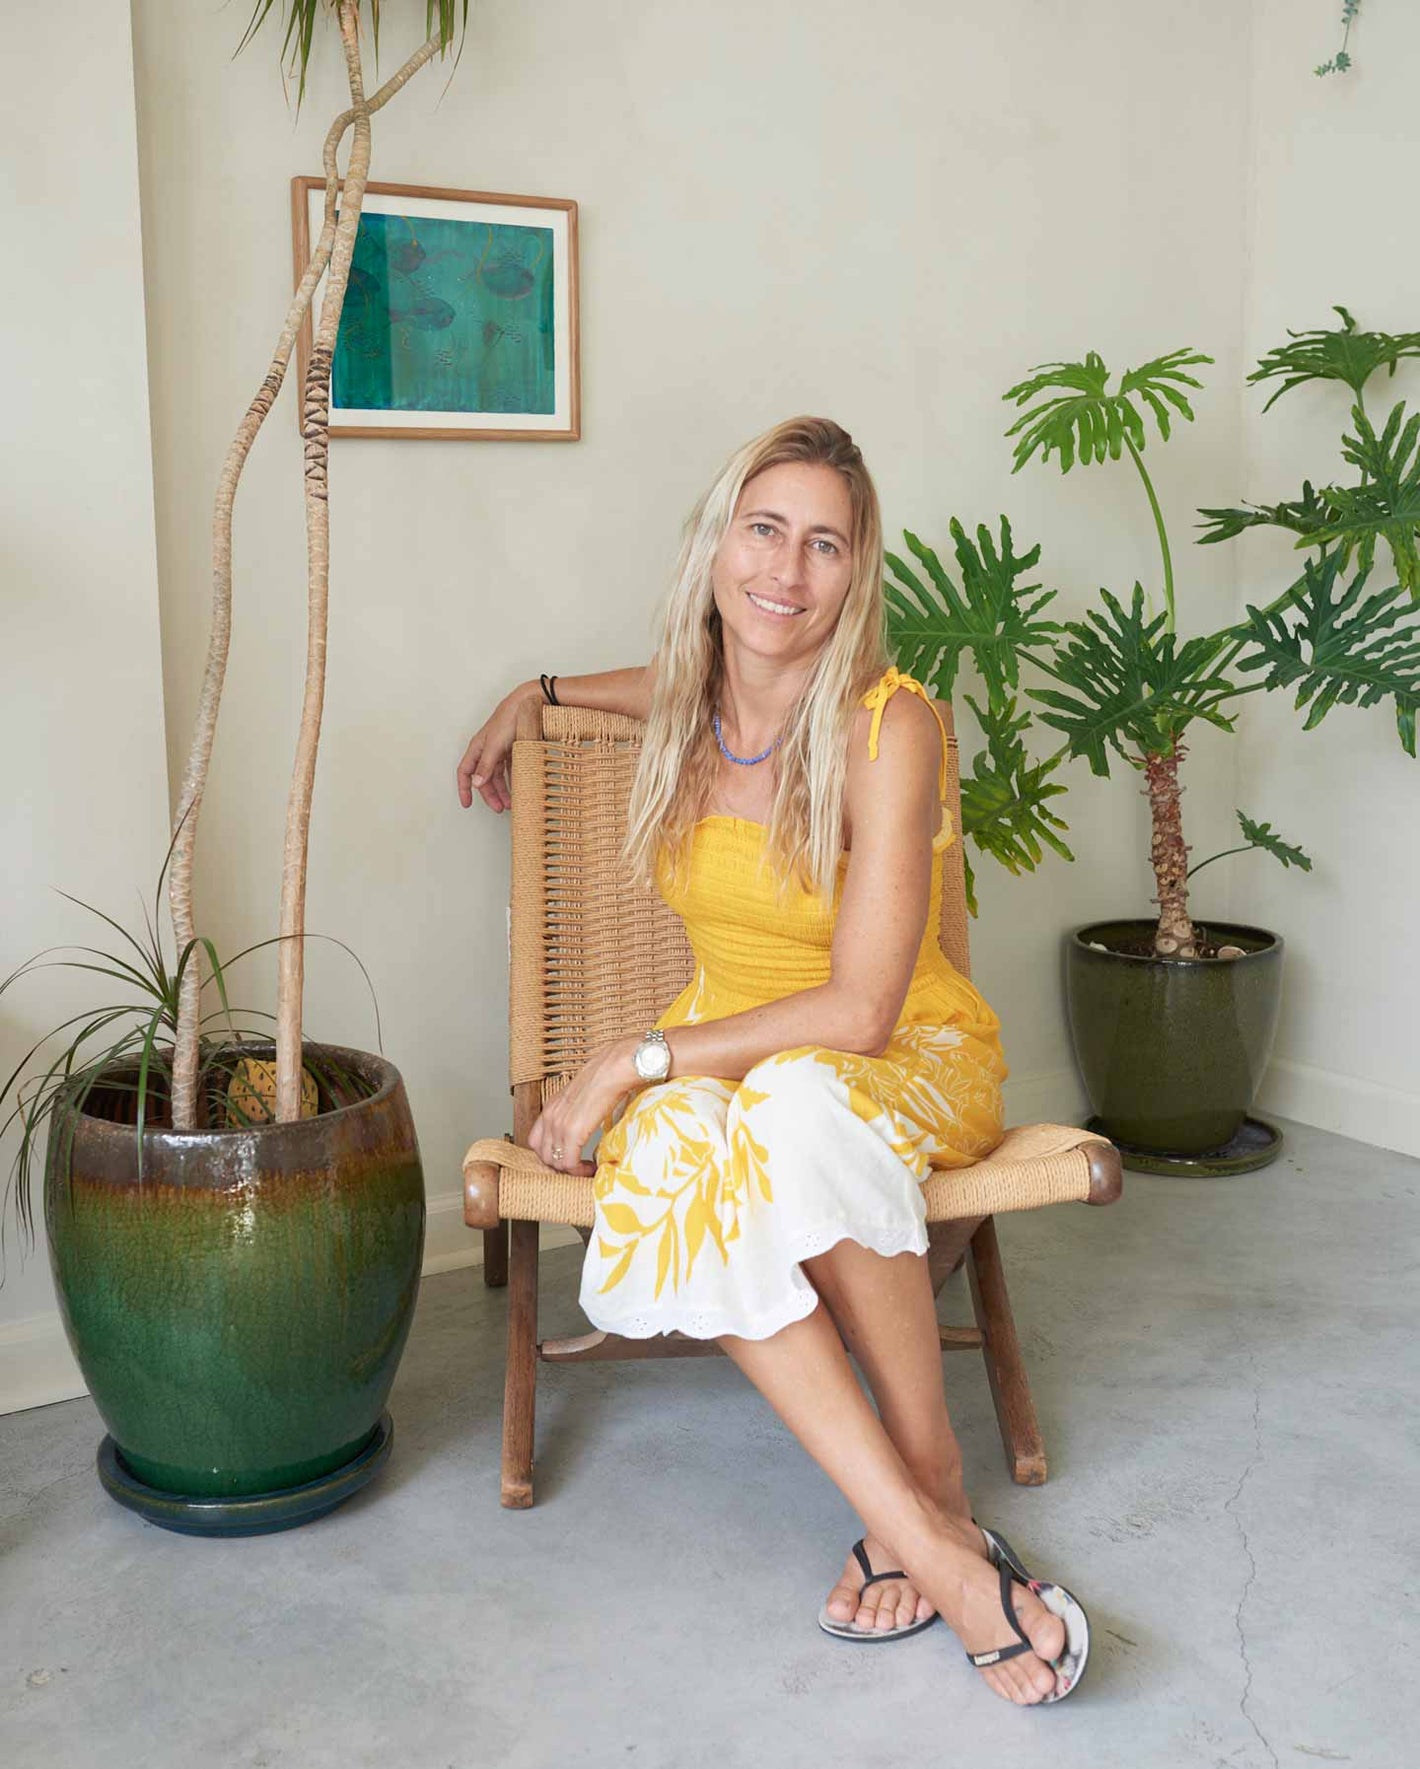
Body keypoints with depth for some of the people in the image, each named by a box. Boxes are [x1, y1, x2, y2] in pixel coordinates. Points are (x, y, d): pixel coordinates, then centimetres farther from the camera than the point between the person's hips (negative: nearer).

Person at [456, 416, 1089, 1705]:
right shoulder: (689, 704, -1)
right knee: (667, 1163, -33)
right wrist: (537, 696, 27)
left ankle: (931, 1471, -20)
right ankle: (933, 1545, -30)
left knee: (797, 1107, -41)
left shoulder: (887, 724, -20)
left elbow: (858, 1010, -24)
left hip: (909, 1065, -4)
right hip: (727, 1058, 5)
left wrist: (631, 1058, -23)